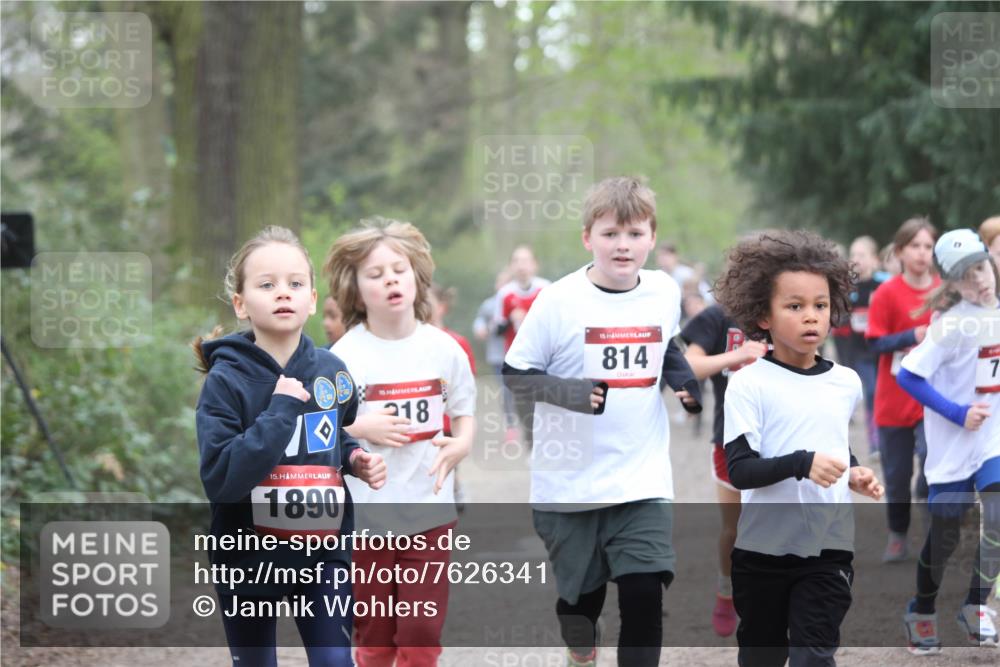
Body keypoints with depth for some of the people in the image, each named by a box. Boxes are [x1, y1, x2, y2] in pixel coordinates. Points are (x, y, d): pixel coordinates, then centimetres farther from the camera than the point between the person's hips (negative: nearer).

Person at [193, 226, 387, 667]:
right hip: (248, 559, -2)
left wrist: (355, 459, -1)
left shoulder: (331, 371, 0)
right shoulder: (226, 381, -14)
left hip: (322, 551, 3)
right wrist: (279, 412, -26)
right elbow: (219, 480, -24)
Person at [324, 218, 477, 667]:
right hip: (365, 514, -1)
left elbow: (465, 412, 10)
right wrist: (360, 428, -18)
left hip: (429, 511, 1)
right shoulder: (344, 355, -7)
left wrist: (460, 445, -10)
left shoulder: (443, 349, -1)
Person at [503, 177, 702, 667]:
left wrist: (685, 380, 2)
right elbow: (515, 375, -7)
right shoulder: (558, 301, -13)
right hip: (569, 481, -2)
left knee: (643, 596, -11)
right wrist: (569, 392, -24)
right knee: (581, 594, 12)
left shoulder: (664, 292, 0)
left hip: (642, 479, 2)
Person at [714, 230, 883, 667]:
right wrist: (802, 464, -30)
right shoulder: (749, 384, -10)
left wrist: (854, 474, 4)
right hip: (764, 549, -2)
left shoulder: (847, 383, 5)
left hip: (829, 549, 2)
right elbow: (739, 469, -17)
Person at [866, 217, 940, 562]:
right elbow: (875, 343, -12)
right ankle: (897, 536, 25)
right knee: (896, 473, 8)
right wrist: (913, 335, -24)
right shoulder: (887, 293, -9)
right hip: (895, 397, -1)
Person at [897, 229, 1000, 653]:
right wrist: (958, 413, -20)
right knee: (945, 534, 6)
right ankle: (922, 613, 27)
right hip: (952, 443, -4)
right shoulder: (952, 325, -18)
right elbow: (908, 376, -20)